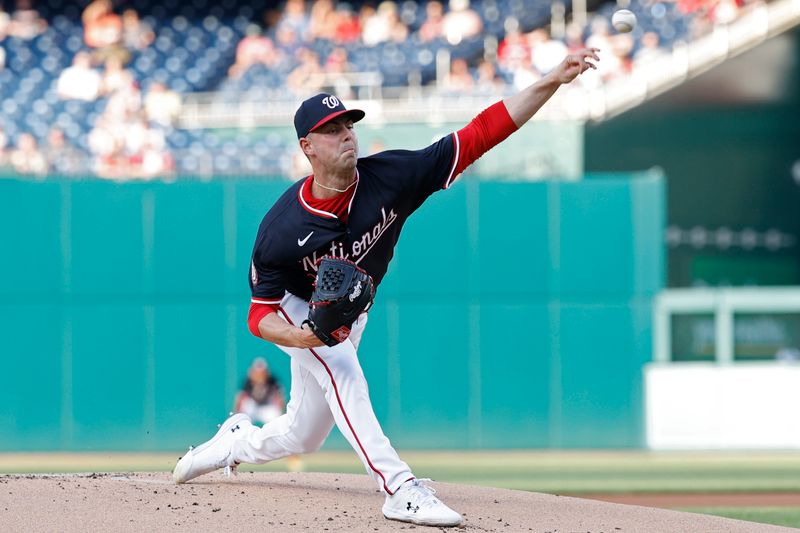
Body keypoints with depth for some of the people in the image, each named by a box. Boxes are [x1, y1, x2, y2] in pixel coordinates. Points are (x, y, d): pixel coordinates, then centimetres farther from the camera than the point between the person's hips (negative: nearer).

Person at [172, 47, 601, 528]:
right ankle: (400, 491, -37)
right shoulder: (281, 229, -32)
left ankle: (235, 442, 44)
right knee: (342, 371, -33)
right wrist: (305, 337, -47)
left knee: (302, 437, 14)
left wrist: (553, 81, -42)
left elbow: (482, 133, -33)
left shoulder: (391, 177, -28)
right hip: (296, 312, -4)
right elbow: (261, 316, -25)